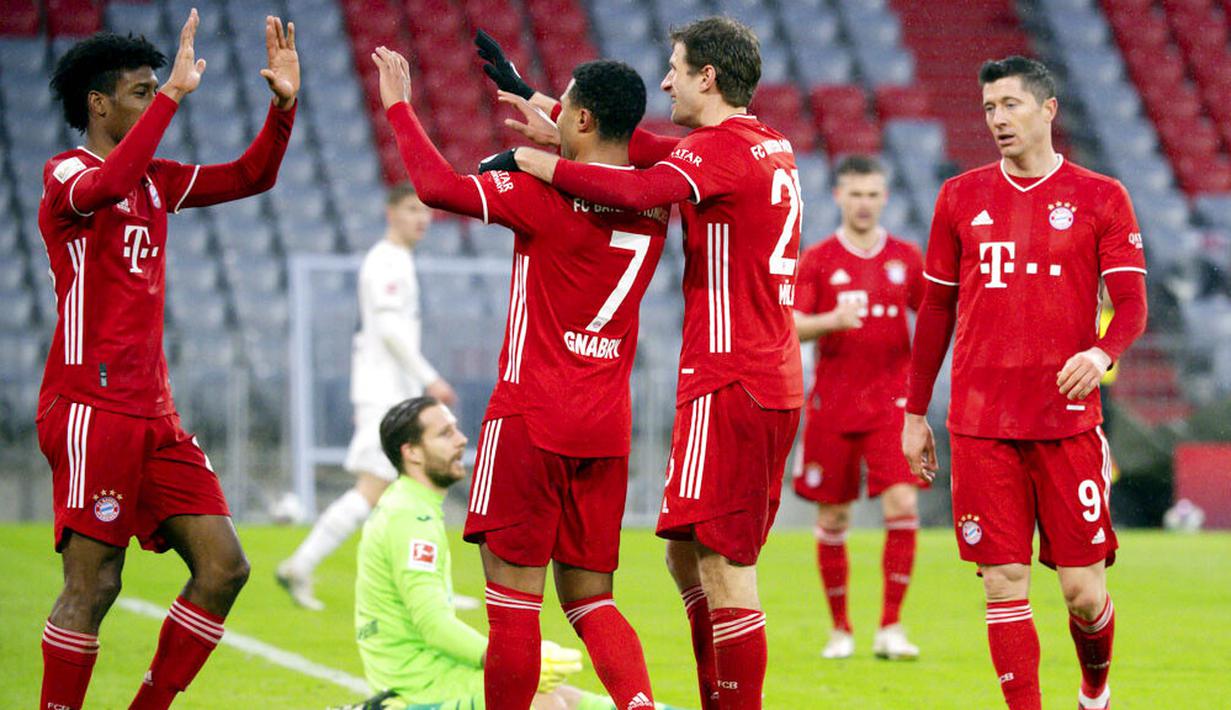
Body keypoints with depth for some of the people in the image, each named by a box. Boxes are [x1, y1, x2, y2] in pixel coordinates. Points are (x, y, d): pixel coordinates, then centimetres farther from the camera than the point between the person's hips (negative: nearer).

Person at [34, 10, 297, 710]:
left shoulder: (154, 179, 17)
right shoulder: (67, 173, -6)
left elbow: (249, 177, 22)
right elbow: (106, 185, -30)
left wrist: (283, 105, 6)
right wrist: (173, 93, -30)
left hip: (153, 414, 8)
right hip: (91, 408, -8)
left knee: (223, 567, 1)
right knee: (92, 586, -8)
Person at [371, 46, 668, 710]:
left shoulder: (547, 195, -11)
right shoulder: (654, 204, 8)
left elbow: (438, 186, -11)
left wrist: (399, 106, 2)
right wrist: (547, 129, 35)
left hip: (531, 419, -6)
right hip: (607, 429, 6)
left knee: (514, 600, -1)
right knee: (590, 600, 10)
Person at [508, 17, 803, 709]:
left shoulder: (723, 149, -12)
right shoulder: (772, 147, 16)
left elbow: (637, 190, -28)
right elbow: (666, 156, 23)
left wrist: (535, 161, -18)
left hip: (728, 386, -10)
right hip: (774, 385, 10)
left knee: (723, 572, -8)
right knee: (687, 556, 16)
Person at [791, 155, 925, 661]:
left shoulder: (906, 258, 7)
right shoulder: (817, 259, 2)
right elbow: (790, 327, -7)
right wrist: (832, 320, -25)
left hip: (890, 401, 0)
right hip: (832, 405, 0)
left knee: (902, 504, -15)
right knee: (832, 518, 3)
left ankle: (890, 627, -8)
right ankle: (840, 629, 17)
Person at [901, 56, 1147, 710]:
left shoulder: (1100, 198, 5)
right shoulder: (961, 197, 11)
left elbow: (1132, 304, 0)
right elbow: (936, 310, 16)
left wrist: (1102, 352, -22)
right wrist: (915, 413, 13)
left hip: (1068, 422, -2)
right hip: (980, 427, 2)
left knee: (1084, 593, -1)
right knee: (1004, 587, -3)